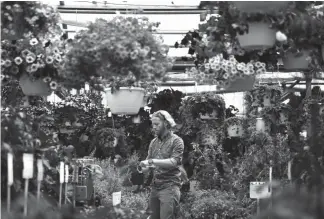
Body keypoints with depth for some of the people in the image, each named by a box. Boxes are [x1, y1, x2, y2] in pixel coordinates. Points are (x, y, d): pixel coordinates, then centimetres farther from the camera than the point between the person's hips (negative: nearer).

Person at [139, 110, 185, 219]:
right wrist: (147, 166, -10)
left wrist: (152, 162, -24)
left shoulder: (176, 141, -5)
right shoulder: (154, 142, 14)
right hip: (155, 186, 6)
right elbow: (149, 160, 15)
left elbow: (173, 162, -16)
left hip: (169, 186, -6)